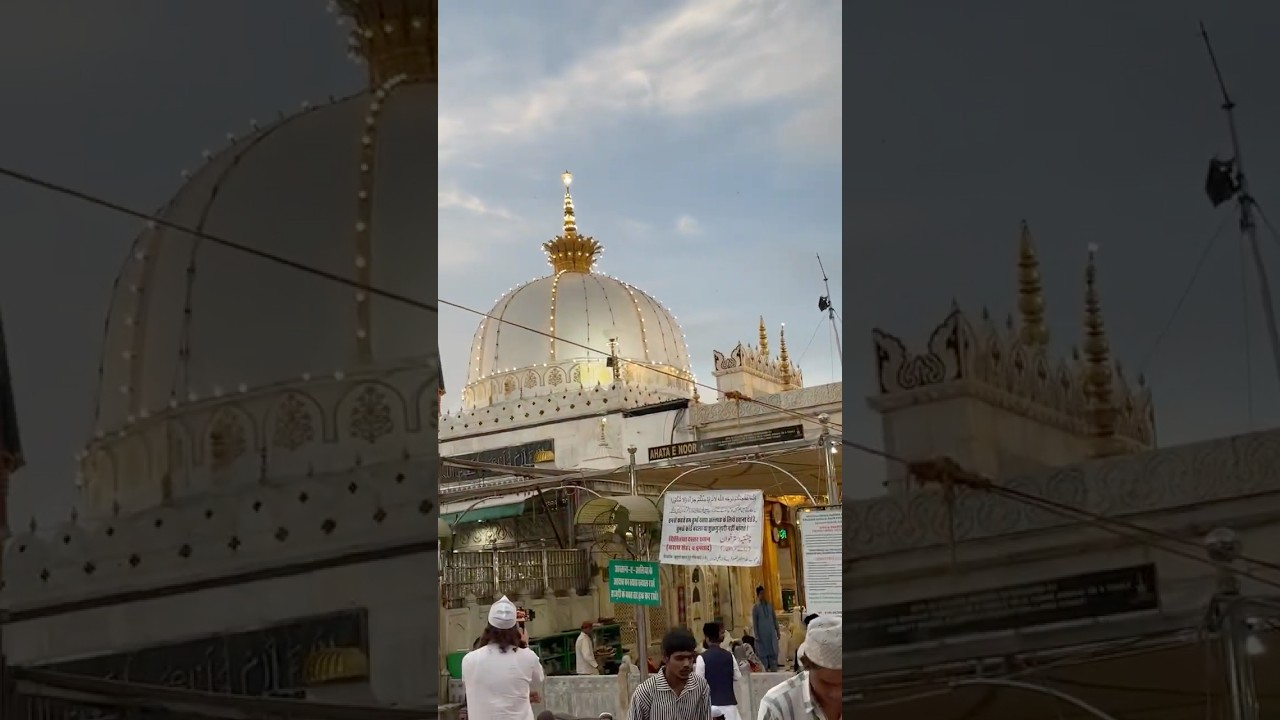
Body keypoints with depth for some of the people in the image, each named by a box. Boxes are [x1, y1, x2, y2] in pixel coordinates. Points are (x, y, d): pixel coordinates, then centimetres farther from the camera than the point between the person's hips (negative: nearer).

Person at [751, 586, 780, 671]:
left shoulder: (769, 605, 6)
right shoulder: (755, 607, -4)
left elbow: (775, 619, 12)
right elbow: (754, 623, -3)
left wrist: (778, 631, 10)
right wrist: (757, 636, -7)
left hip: (771, 634, 3)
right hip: (762, 635, -3)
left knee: (773, 653, 4)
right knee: (763, 654, 1)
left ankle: (774, 670, 9)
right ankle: (765, 670, 7)